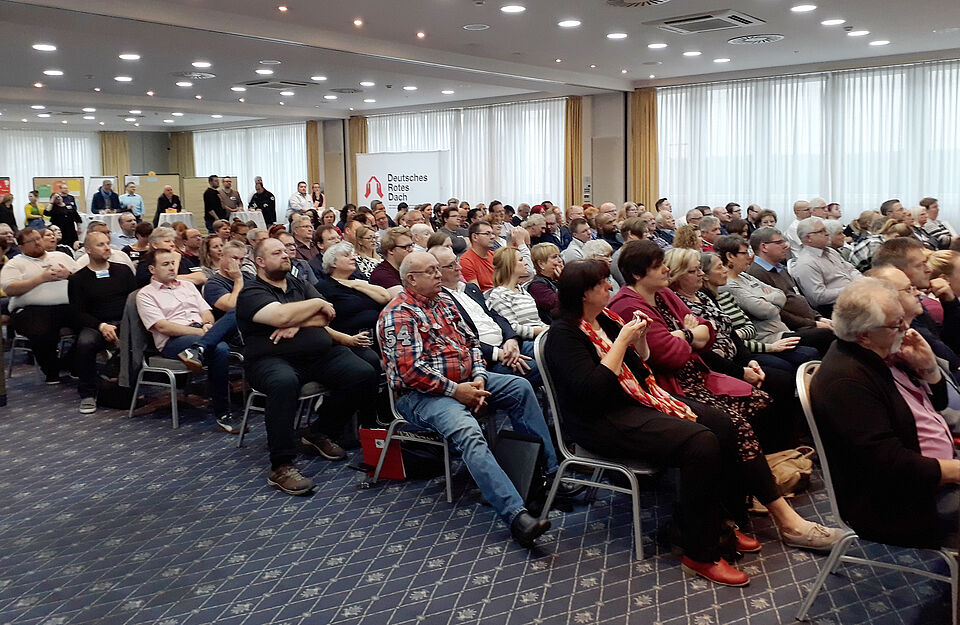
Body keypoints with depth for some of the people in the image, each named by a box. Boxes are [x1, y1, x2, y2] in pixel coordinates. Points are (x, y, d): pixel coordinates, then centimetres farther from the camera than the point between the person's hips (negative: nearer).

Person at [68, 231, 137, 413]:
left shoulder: (123, 270, 18)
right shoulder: (78, 279, 11)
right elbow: (78, 313, 3)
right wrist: (102, 326, -15)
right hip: (96, 325, -1)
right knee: (84, 343, -36)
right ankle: (87, 394, -16)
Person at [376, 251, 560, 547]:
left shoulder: (444, 300, 15)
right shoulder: (399, 314, -12)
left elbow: (470, 341, 16)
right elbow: (411, 370, -21)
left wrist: (479, 377, -2)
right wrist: (455, 391, -18)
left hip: (464, 380, 9)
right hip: (422, 394, -9)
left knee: (520, 386, -3)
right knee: (468, 431, -34)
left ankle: (548, 470, 0)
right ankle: (516, 515, -44)